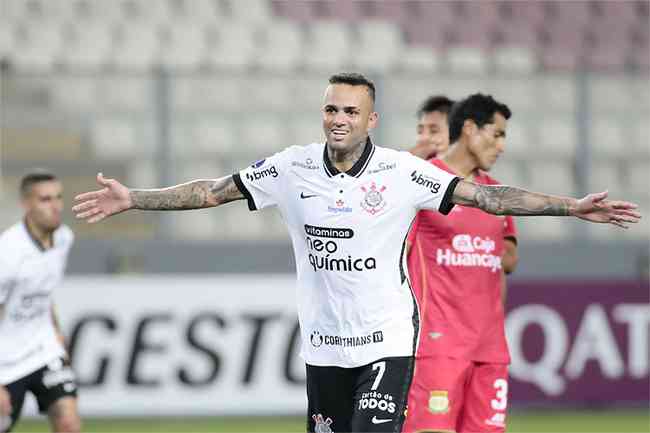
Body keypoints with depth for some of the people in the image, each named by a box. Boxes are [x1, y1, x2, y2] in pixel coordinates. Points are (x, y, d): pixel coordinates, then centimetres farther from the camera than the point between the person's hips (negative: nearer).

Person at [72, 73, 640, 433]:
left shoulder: (401, 172, -9)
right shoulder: (292, 168, -2)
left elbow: (484, 196, -12)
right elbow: (213, 191, 2)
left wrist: (572, 207, -19)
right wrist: (132, 199, -3)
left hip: (386, 338, -3)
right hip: (323, 341, 3)